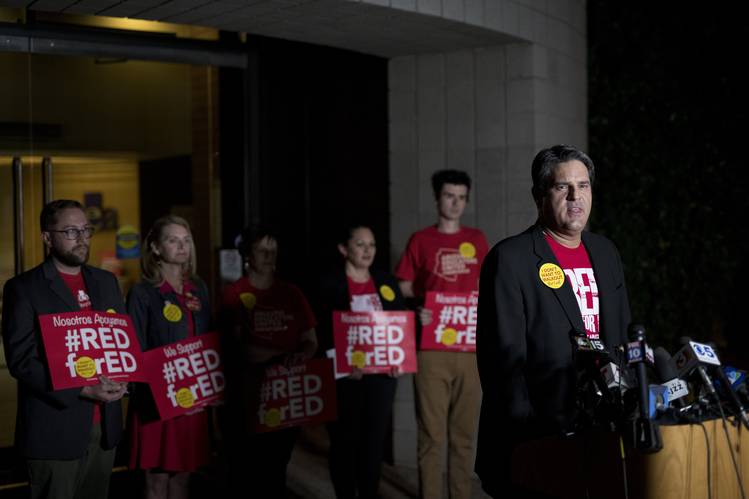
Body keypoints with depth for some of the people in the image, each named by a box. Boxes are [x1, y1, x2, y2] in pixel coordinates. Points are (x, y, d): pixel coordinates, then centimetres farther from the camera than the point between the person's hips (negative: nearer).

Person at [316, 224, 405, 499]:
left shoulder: (387, 282, 10)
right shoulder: (330, 284, -3)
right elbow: (323, 333, -7)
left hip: (382, 373, 4)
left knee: (374, 440, 7)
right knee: (344, 441, 3)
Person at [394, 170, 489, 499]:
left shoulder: (477, 240, 12)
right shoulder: (420, 241, 4)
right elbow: (404, 292, 4)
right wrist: (416, 312, -15)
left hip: (469, 347, 3)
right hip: (432, 348, -3)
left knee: (465, 432, 7)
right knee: (432, 432, -4)